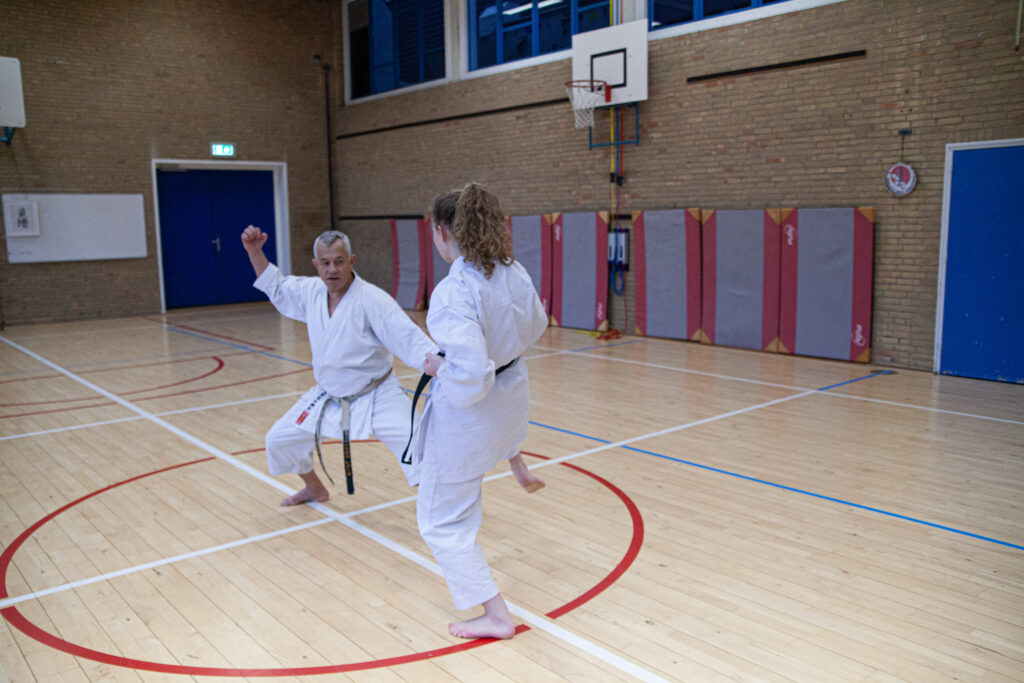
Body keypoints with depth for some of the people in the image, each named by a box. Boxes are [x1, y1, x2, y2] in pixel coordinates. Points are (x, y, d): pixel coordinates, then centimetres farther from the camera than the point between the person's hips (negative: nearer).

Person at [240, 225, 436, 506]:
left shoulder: (372, 299, -25)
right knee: (279, 440, 16)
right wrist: (255, 251, 6)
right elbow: (276, 287, 17)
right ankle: (315, 489, 44)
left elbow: (410, 338, -32)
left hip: (376, 397, -6)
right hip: (328, 397, 7)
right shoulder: (312, 291, -4)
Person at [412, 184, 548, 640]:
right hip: (513, 392, 7)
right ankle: (519, 469, 70)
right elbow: (533, 327, 10)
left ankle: (495, 615, 17)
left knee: (443, 520, 11)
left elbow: (470, 372, -36)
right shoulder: (514, 273, -7)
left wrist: (437, 367, -17)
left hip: (469, 410, -7)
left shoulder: (453, 292, -31)